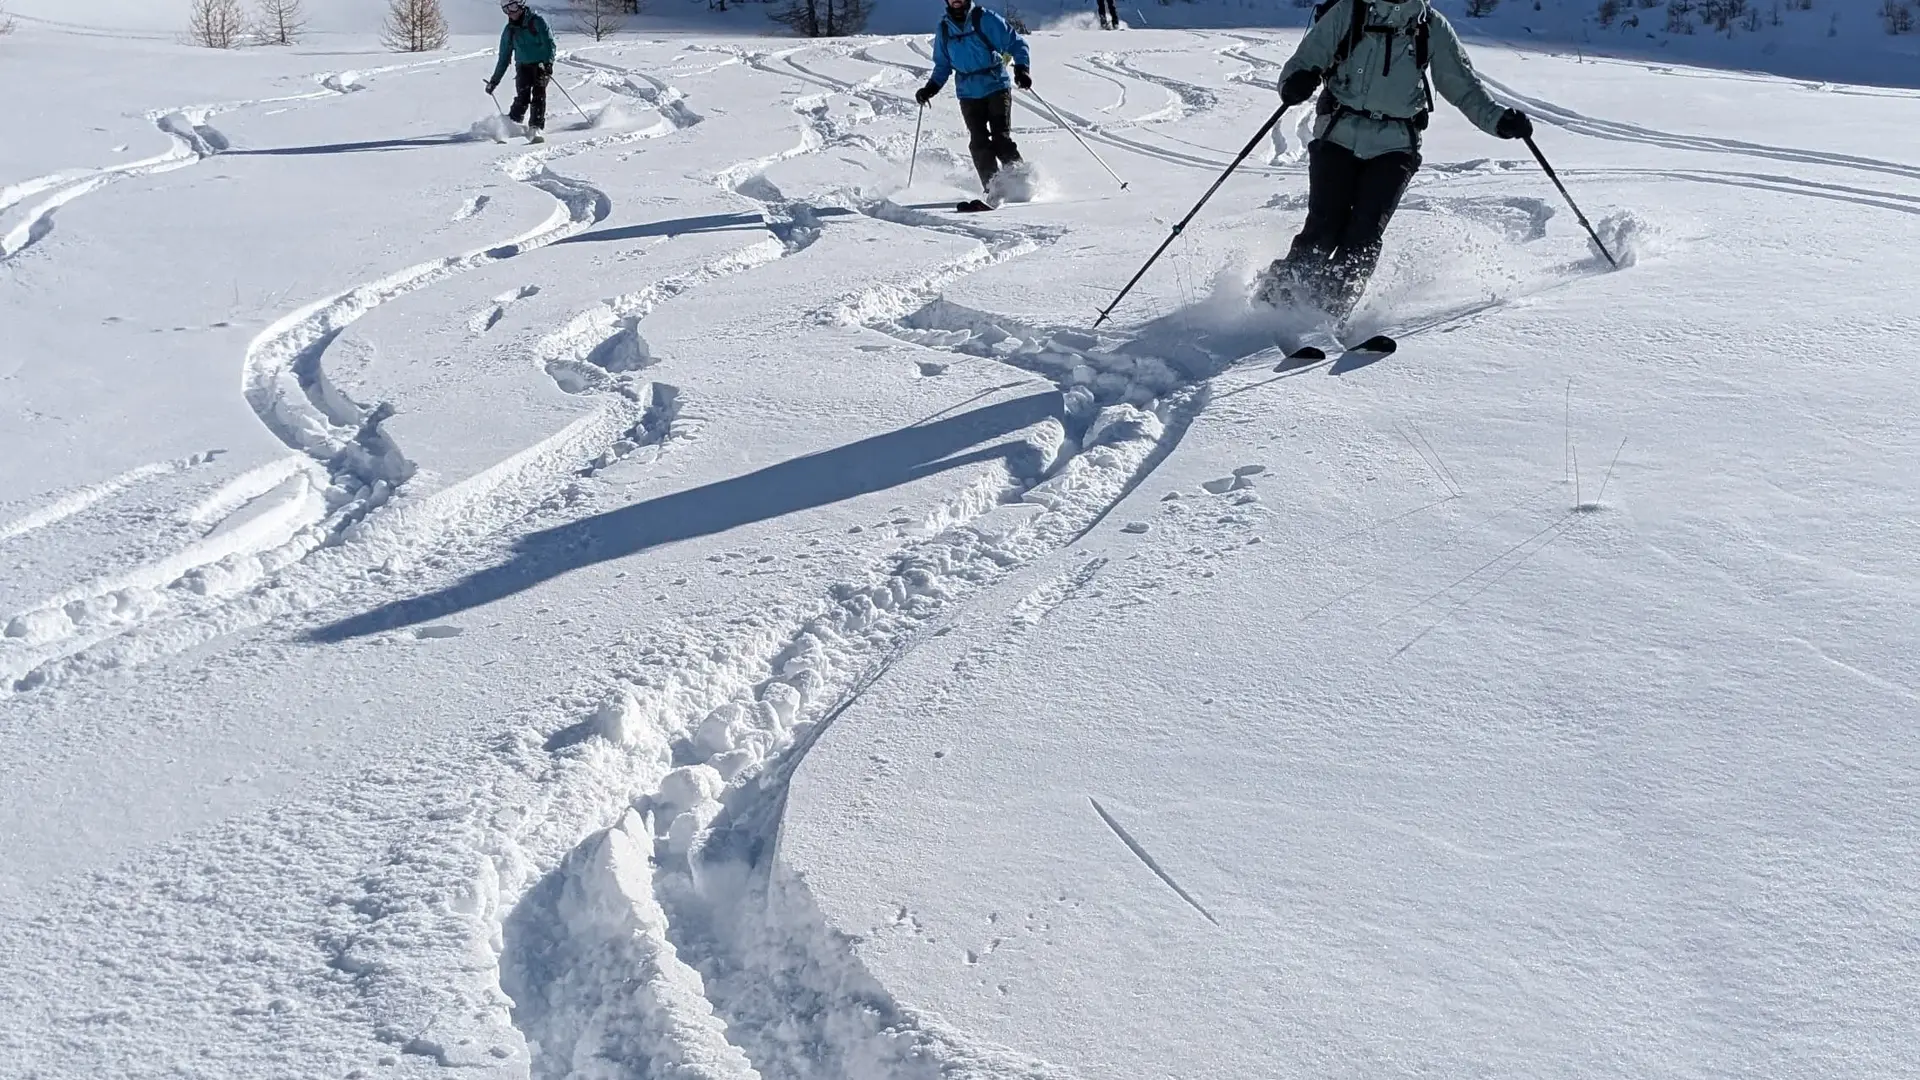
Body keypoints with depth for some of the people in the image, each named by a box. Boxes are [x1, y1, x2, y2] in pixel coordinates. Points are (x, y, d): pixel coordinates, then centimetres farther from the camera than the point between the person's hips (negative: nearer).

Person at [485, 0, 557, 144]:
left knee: (538, 95, -19)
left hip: (541, 65, -3)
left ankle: (535, 129, -24)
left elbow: (549, 43, -8)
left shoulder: (536, 21, -3)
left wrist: (548, 62, -25)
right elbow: (504, 57, 17)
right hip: (523, 66, 3)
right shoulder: (509, 30, 10)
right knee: (522, 98, -17)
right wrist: (494, 80, 16)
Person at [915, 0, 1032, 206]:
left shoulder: (985, 19, -4)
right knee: (979, 143, -8)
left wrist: (1021, 68, -16)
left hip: (996, 88, -3)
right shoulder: (943, 29, 9)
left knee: (1001, 139, -13)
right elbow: (942, 66, 20)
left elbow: (1016, 43, -2)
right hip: (968, 95, 3)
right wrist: (930, 88, 6)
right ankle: (993, 189, -6)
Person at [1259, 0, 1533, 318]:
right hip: (1339, 136, -1)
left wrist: (1499, 119, -4)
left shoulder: (1432, 28, 2)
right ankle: (1276, 295, -1)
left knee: (1365, 232, -14)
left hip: (1395, 145, 1)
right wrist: (1296, 82, -27)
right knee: (1325, 225, -13)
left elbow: (1463, 84, 10)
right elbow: (1304, 61, -3)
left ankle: (1331, 309, -10)